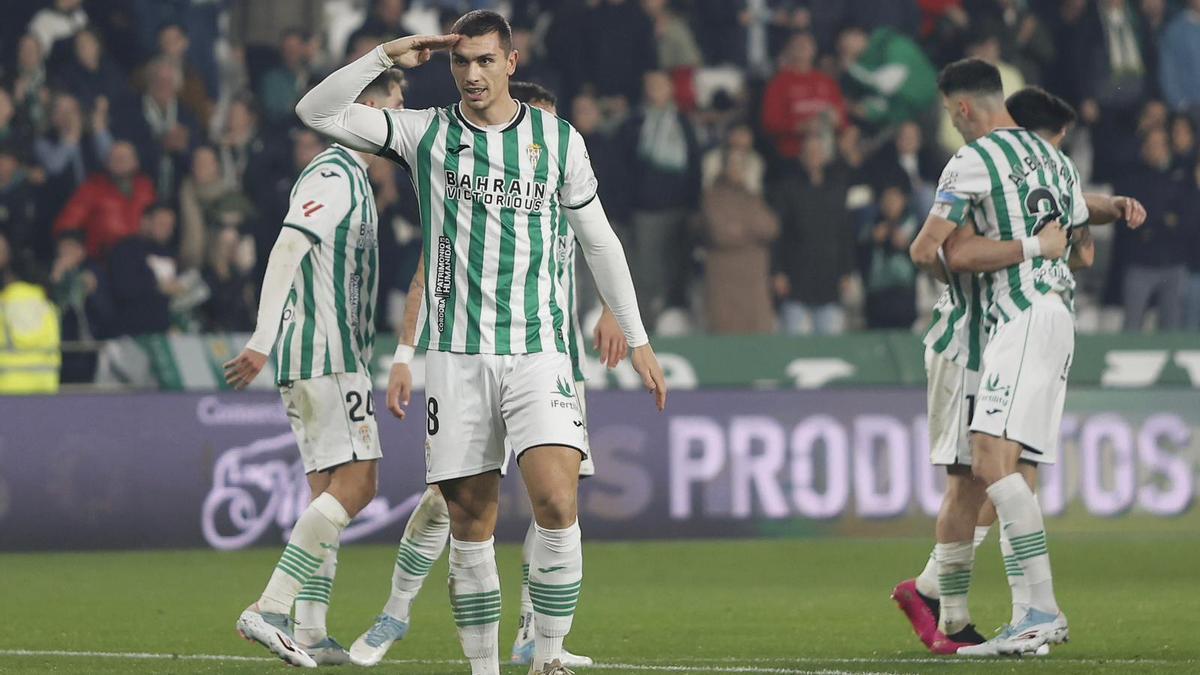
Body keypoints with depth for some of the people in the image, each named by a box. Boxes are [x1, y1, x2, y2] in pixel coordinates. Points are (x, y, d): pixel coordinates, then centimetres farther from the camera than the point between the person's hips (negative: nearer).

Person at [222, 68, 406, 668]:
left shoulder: (350, 178, 20)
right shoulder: (335, 176, -11)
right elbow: (286, 251, -22)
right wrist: (264, 342, -28)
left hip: (309, 354, 10)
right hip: (328, 354, -10)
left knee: (331, 490, 8)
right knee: (355, 483, -13)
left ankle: (310, 632, 5)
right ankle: (271, 609, -18)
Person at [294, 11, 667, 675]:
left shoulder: (558, 139, 7)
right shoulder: (425, 133, 5)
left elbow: (598, 240, 15)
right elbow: (316, 111, 0)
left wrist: (637, 339, 14)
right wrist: (386, 56, -9)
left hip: (537, 351, -1)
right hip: (455, 353, 1)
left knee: (557, 502, -18)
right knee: (470, 525, 0)